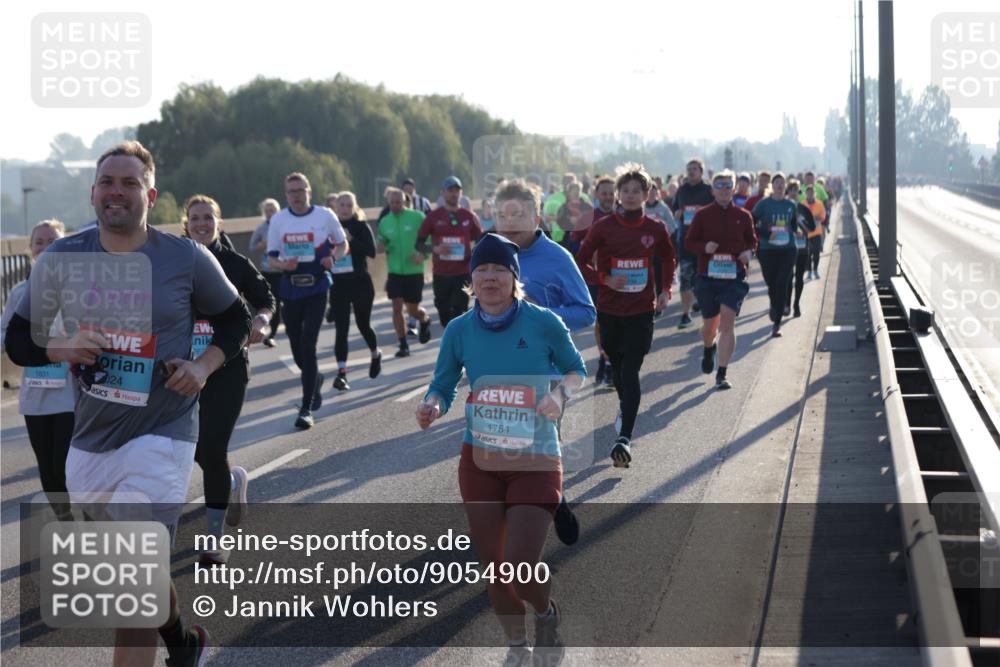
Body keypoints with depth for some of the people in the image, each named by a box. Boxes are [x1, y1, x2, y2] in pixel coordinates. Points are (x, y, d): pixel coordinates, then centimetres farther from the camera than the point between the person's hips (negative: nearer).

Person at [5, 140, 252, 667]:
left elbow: (235, 320, 10)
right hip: (90, 440, 4)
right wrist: (64, 347, -13)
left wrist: (204, 365, -8)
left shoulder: (187, 259, -6)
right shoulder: (61, 259, -1)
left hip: (161, 436, -4)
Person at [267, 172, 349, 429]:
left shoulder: (325, 215, -2)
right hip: (290, 289, 3)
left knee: (308, 345, -12)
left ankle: (307, 409, -10)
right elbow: (272, 257, 7)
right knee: (297, 346, 12)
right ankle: (315, 379, 46)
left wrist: (333, 257, -10)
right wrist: (284, 264, -16)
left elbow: (343, 244, 11)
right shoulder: (278, 220, 3)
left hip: (317, 286, -3)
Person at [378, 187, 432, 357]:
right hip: (394, 271, 3)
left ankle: (425, 320, 40)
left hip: (414, 271, -3)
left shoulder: (417, 217, -8)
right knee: (397, 307, -4)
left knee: (413, 309, 4)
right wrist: (383, 246, -8)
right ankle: (403, 344, 6)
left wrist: (423, 253, -20)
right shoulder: (384, 222, 4)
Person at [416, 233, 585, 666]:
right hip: (479, 463, 3)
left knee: (520, 565, -14)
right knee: (493, 566, 8)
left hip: (536, 463, -3)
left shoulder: (543, 323, -9)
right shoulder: (459, 330, -2)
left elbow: (577, 371, 5)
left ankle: (547, 616, 22)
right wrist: (432, 407, -16)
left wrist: (560, 395, -16)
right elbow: (443, 387, 7)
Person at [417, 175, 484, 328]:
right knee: (445, 315, 9)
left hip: (463, 273, -1)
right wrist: (434, 249, -16)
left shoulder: (469, 216, 4)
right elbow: (419, 244, 3)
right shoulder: (433, 216, 3)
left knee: (459, 312, -9)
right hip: (441, 274, 1)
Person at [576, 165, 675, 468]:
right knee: (616, 366, 16)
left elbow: (668, 258, 19)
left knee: (630, 373, -11)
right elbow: (581, 261, 2)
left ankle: (625, 437, -19)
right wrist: (604, 279, -11)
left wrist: (666, 290, 8)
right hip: (609, 309, 1)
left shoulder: (655, 229, 1)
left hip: (641, 310, -1)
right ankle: (625, 406, 48)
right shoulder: (603, 227, -3)